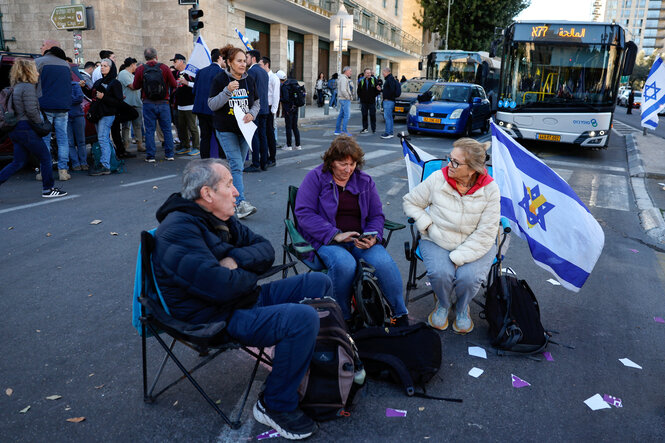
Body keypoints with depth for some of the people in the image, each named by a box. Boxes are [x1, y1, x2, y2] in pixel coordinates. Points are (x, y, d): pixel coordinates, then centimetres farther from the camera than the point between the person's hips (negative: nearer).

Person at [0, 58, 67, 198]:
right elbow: (31, 111, -20)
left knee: (18, 162, 12)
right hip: (26, 129, -9)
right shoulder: (28, 87, -13)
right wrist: (41, 124, -7)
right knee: (45, 157, 3)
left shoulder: (17, 87, 17)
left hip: (17, 129, 9)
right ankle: (48, 189, 9)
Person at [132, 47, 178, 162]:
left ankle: (150, 156, 7)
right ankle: (169, 155, 11)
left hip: (148, 103, 0)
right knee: (167, 129, 8)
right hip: (163, 103, 0)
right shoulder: (164, 68, -4)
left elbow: (135, 86, 3)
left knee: (149, 130, 5)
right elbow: (174, 85, -3)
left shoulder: (140, 69, -3)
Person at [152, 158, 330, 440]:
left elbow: (265, 249, 7)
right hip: (219, 319, -10)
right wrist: (250, 274, -10)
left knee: (318, 283, 7)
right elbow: (220, 287, -32)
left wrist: (236, 259, -15)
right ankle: (276, 406, -9)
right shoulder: (179, 231, -22)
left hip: (247, 298, 10)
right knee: (303, 318, -28)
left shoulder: (219, 219, 9)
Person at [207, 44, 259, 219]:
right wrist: (227, 91, -20)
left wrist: (252, 114, -6)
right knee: (236, 165, -15)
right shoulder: (220, 79, -5)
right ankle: (240, 203, -19)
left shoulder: (249, 80, 8)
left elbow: (257, 102, 15)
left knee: (238, 165, 11)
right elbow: (212, 104, -8)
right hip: (226, 130, -5)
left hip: (244, 129, 5)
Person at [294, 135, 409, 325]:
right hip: (326, 239, -3)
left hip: (359, 240, 3)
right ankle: (341, 318, -15)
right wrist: (336, 235, -18)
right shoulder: (315, 177, 1)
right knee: (344, 264, -36)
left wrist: (373, 237, -8)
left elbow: (377, 215, 15)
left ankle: (401, 316, -11)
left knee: (384, 262, -27)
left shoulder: (365, 181, 14)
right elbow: (304, 213, -9)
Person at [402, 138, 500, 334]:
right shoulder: (437, 179, -8)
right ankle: (443, 304, 9)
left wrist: (458, 258, -20)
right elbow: (411, 201, 7)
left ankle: (462, 308, 10)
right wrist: (427, 226, -9)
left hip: (475, 246, 0)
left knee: (469, 277, -28)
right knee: (440, 273, -29)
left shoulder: (489, 189, -11)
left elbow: (486, 233, -12)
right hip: (437, 242, 1)